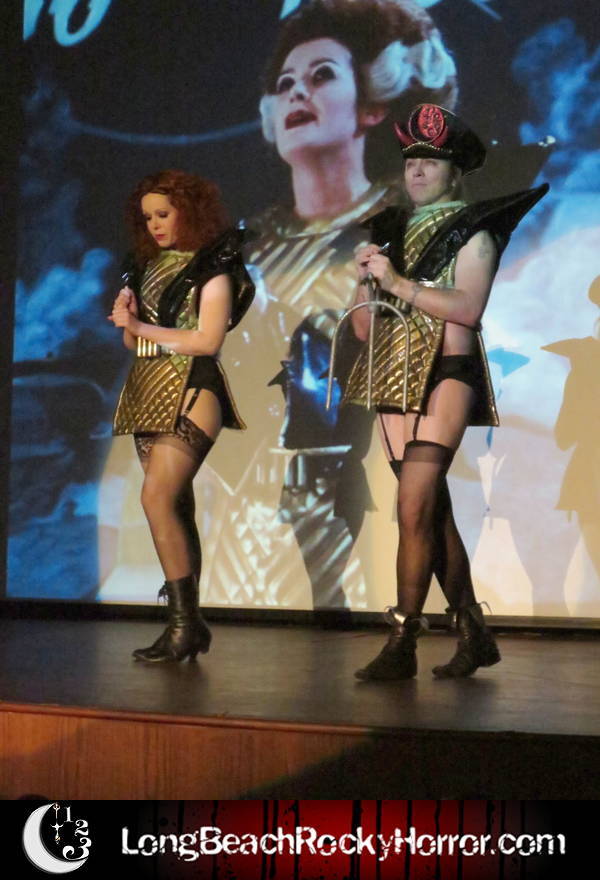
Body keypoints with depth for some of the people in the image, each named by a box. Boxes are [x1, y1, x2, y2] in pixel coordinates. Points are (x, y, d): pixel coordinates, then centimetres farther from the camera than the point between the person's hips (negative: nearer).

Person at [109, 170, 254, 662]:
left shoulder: (212, 269, -3)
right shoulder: (147, 268, 17)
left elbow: (208, 340, -13)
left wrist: (141, 326, -11)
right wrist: (127, 318, -2)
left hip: (189, 390, -7)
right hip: (148, 392, 7)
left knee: (157, 497, -19)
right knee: (176, 507, 6)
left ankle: (184, 623, -18)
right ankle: (188, 622, 8)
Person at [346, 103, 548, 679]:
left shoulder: (472, 233, 2)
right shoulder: (390, 233, 18)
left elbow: (468, 307, -15)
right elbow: (363, 327, 15)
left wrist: (398, 282, -16)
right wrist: (367, 281, -4)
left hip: (446, 376, -6)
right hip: (394, 380, 6)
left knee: (415, 509, -15)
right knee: (434, 512, 7)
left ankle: (402, 643, -13)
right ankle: (474, 636, 15)